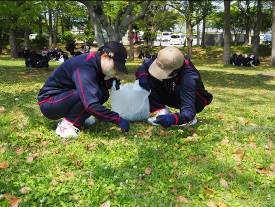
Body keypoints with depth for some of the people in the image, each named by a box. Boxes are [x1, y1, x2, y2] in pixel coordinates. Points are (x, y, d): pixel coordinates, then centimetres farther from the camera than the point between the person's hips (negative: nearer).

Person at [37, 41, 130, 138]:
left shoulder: (94, 61, -1)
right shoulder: (85, 66, -28)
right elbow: (91, 105, -37)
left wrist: (110, 80, -12)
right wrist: (118, 119, -31)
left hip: (64, 96, 9)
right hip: (49, 103, -9)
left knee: (103, 94, -2)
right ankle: (66, 125, -15)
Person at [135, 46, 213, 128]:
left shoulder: (189, 77, -41)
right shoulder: (163, 62, -26)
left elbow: (188, 110, -47)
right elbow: (142, 68, -11)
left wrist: (173, 119, -68)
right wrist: (142, 77, -35)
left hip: (196, 101, -4)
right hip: (172, 94, 5)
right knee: (148, 81, -18)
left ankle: (190, 117, -15)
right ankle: (160, 111, -17)